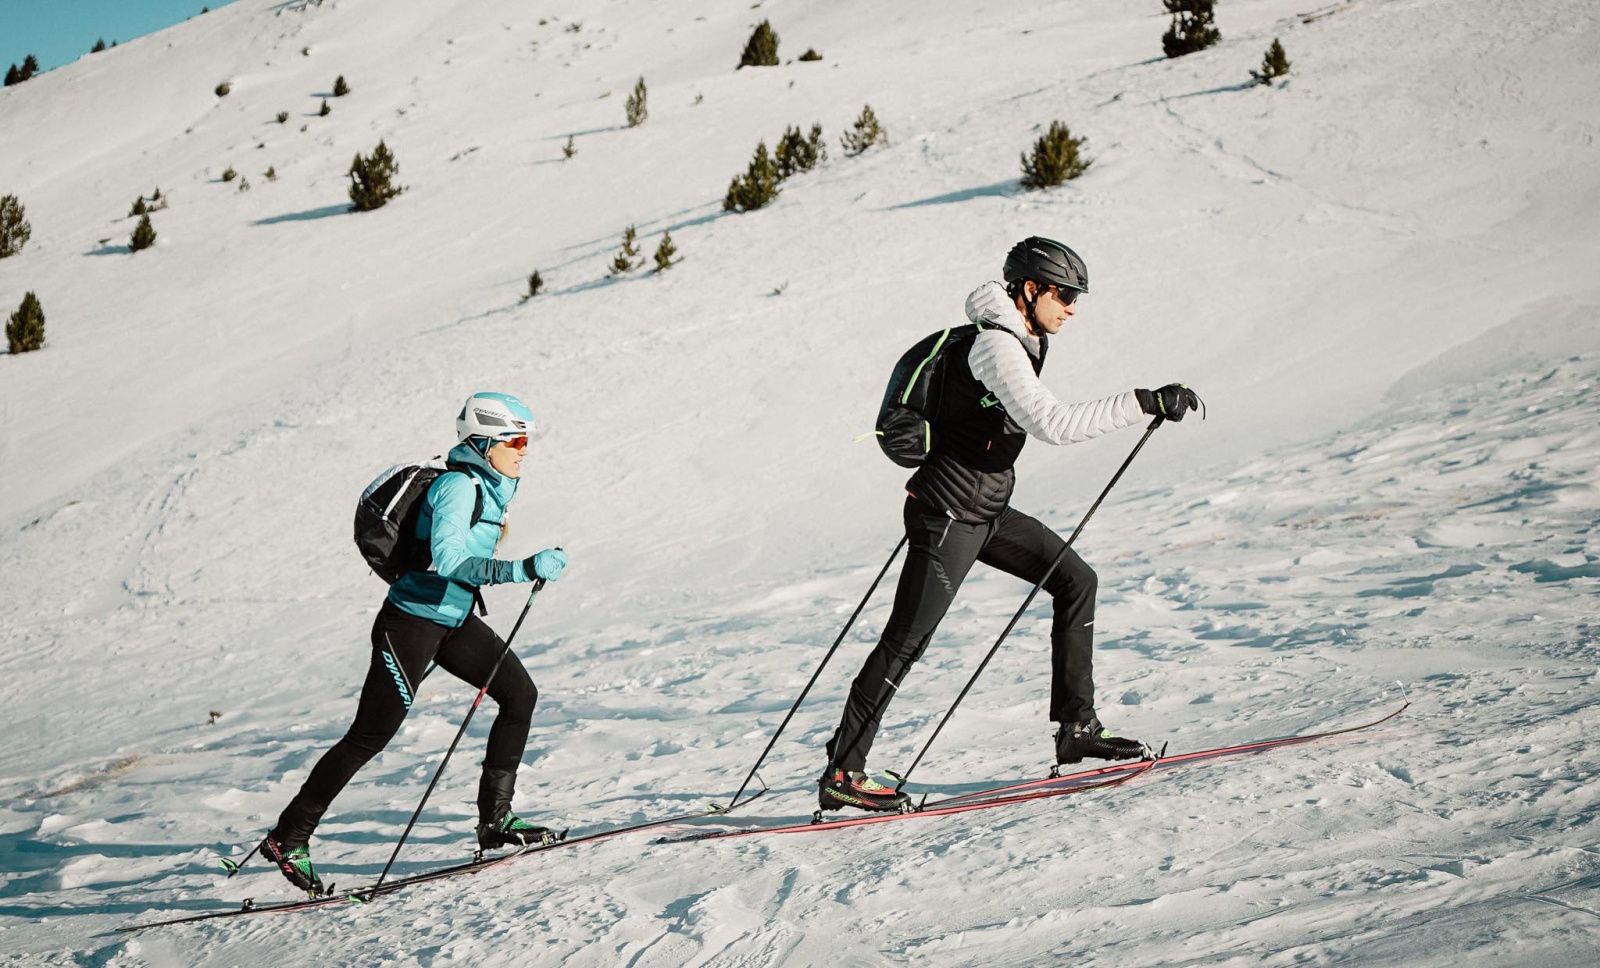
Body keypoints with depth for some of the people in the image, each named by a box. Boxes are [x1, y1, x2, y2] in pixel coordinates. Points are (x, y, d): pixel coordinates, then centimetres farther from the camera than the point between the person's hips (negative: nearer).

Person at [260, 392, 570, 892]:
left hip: (454, 620, 9)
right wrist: (523, 569, -39)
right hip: (411, 621, -9)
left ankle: (494, 818, 8)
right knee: (370, 737, -5)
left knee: (520, 694, 2)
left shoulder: (495, 485, 8)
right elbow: (447, 559, -35)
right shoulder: (458, 486, -21)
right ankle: (288, 837, 5)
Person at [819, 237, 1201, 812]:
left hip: (985, 511, 10)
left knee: (1076, 581, 7)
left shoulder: (1016, 341, 11)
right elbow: (1054, 424, -30)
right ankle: (841, 772, -3)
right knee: (906, 640, -8)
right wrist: (1145, 403, -28)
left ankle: (1076, 727, 10)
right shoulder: (995, 346, -19)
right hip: (949, 515, -10)